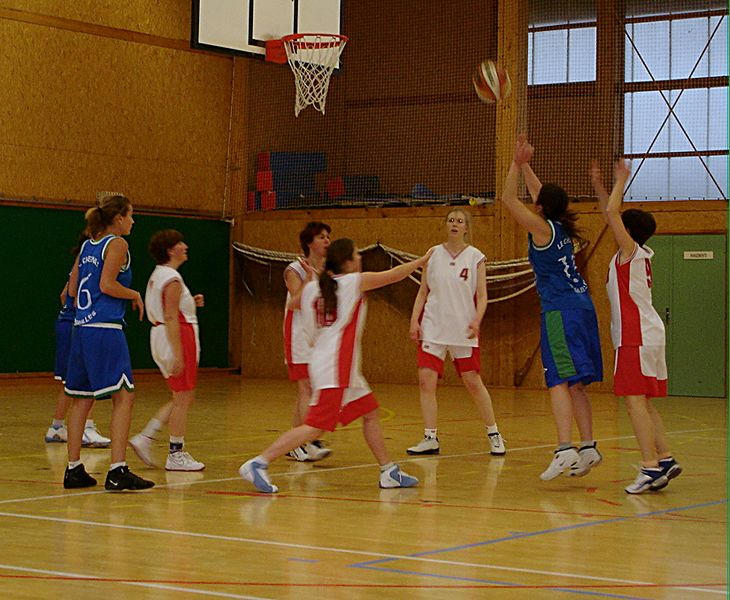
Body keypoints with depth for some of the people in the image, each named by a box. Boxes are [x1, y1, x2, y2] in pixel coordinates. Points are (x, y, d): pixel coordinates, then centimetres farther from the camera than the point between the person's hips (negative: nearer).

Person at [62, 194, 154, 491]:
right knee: (123, 396, -8)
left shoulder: (87, 246, 17)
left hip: (82, 327, 9)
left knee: (81, 398, 13)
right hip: (105, 329, -9)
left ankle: (73, 468, 16)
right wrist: (135, 295, -1)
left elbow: (72, 289, 18)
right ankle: (117, 470, -15)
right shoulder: (117, 244, -5)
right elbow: (107, 284, -15)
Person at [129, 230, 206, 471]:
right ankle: (176, 455, 3)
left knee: (183, 398, 16)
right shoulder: (172, 279, -15)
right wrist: (178, 354, -23)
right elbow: (171, 318, -20)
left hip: (161, 335, 10)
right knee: (183, 398, -2)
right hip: (177, 337, -10)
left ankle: (145, 437, 11)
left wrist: (191, 302, 14)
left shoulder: (158, 275, 15)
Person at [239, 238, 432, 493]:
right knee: (315, 427, -11)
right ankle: (258, 463, -16)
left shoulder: (312, 287, 8)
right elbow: (394, 274, 4)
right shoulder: (355, 281, -7)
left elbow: (293, 303, 29)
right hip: (335, 369, -9)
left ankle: (388, 472, 24)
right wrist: (423, 260, 19)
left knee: (371, 413, 17)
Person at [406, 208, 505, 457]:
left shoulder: (475, 257, 0)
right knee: (426, 380, -6)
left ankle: (493, 434, 15)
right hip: (433, 327, 2)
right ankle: (430, 439, 1)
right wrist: (414, 320, -1)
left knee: (473, 382, 0)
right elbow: (423, 292, 9)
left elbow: (481, 296, -3)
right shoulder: (433, 254, 6)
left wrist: (476, 320, -19)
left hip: (463, 331, -2)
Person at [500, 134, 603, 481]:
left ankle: (565, 449, -26)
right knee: (575, 384, 12)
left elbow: (508, 199, -6)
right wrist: (524, 165, 32)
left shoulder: (542, 228, -8)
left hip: (560, 310, -8)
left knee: (560, 381, -15)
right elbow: (541, 194, 30)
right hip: (581, 306, 8)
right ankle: (588, 447, 12)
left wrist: (517, 163, 0)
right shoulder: (560, 226, 13)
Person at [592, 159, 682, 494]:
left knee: (634, 400, -12)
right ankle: (665, 459, 12)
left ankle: (651, 467, -18)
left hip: (636, 338, -9)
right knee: (643, 403, 13)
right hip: (648, 335, 9)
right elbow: (610, 215, 27)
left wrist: (621, 180, -1)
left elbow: (612, 213, -13)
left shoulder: (630, 251, -6)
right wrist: (598, 185, 27)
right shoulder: (639, 253, 16)